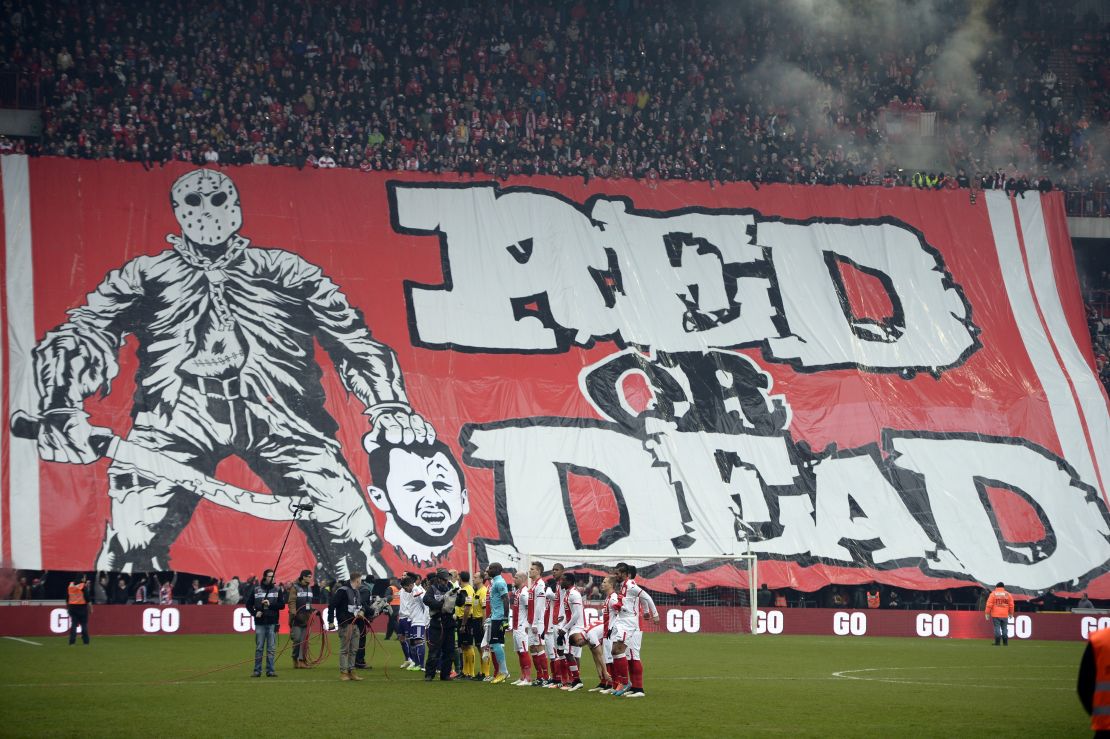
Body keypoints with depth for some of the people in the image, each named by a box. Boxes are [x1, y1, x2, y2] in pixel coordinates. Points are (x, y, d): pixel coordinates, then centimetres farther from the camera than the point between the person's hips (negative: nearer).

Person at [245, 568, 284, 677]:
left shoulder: (277, 590, 7)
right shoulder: (256, 589, 6)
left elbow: (282, 605, 2)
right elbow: (249, 604, 10)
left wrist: (270, 604, -12)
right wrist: (255, 613, -6)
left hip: (272, 623, 0)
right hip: (260, 623, 0)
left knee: (271, 649, 1)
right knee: (259, 648, 2)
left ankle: (270, 671, 4)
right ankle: (257, 671, 7)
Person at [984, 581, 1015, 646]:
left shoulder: (993, 594, 0)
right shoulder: (1008, 594, 6)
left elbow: (989, 604, -5)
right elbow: (1011, 605, 8)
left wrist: (987, 613, 1)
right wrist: (1011, 613, 19)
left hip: (995, 615, -2)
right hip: (1005, 615, 2)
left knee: (997, 628, -3)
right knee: (1004, 628, 8)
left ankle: (997, 642, -8)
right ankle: (1005, 643, 6)